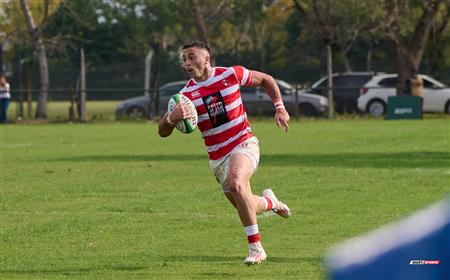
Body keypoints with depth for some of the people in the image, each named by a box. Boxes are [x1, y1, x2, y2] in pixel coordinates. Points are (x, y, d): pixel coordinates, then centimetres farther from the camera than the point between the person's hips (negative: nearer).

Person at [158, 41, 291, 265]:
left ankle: (255, 247, -25)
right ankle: (269, 201, 45)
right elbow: (163, 132, -10)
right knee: (245, 208, 7)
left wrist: (279, 107, 2)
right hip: (217, 157, 3)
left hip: (244, 144, -3)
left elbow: (266, 80, 11)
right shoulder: (186, 94, -5)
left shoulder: (231, 74, -7)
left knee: (236, 183, -32)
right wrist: (171, 118, -32)